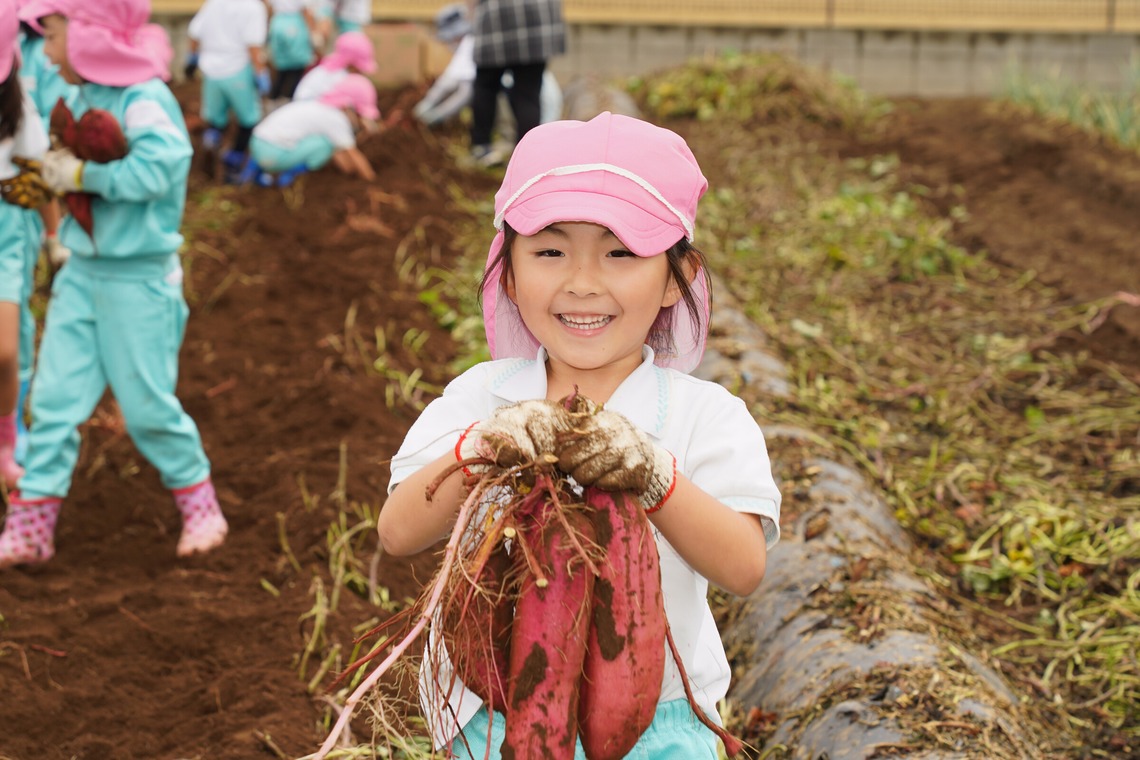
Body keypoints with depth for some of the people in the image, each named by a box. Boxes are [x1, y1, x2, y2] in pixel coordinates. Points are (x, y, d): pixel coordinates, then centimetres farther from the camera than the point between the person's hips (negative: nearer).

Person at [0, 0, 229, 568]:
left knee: (148, 405, 3)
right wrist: (54, 171, -2)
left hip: (139, 280, -7)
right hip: (80, 274, 7)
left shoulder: (145, 100, -17)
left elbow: (159, 166, -30)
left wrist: (83, 174, -22)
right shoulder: (81, 98, 8)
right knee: (53, 397, 4)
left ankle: (199, 505, 24)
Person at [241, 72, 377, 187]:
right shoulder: (337, 120, -6)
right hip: (276, 156, -8)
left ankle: (257, 166, 19)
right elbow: (354, 156, -2)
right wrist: (373, 181, 7)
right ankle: (290, 173, -1)